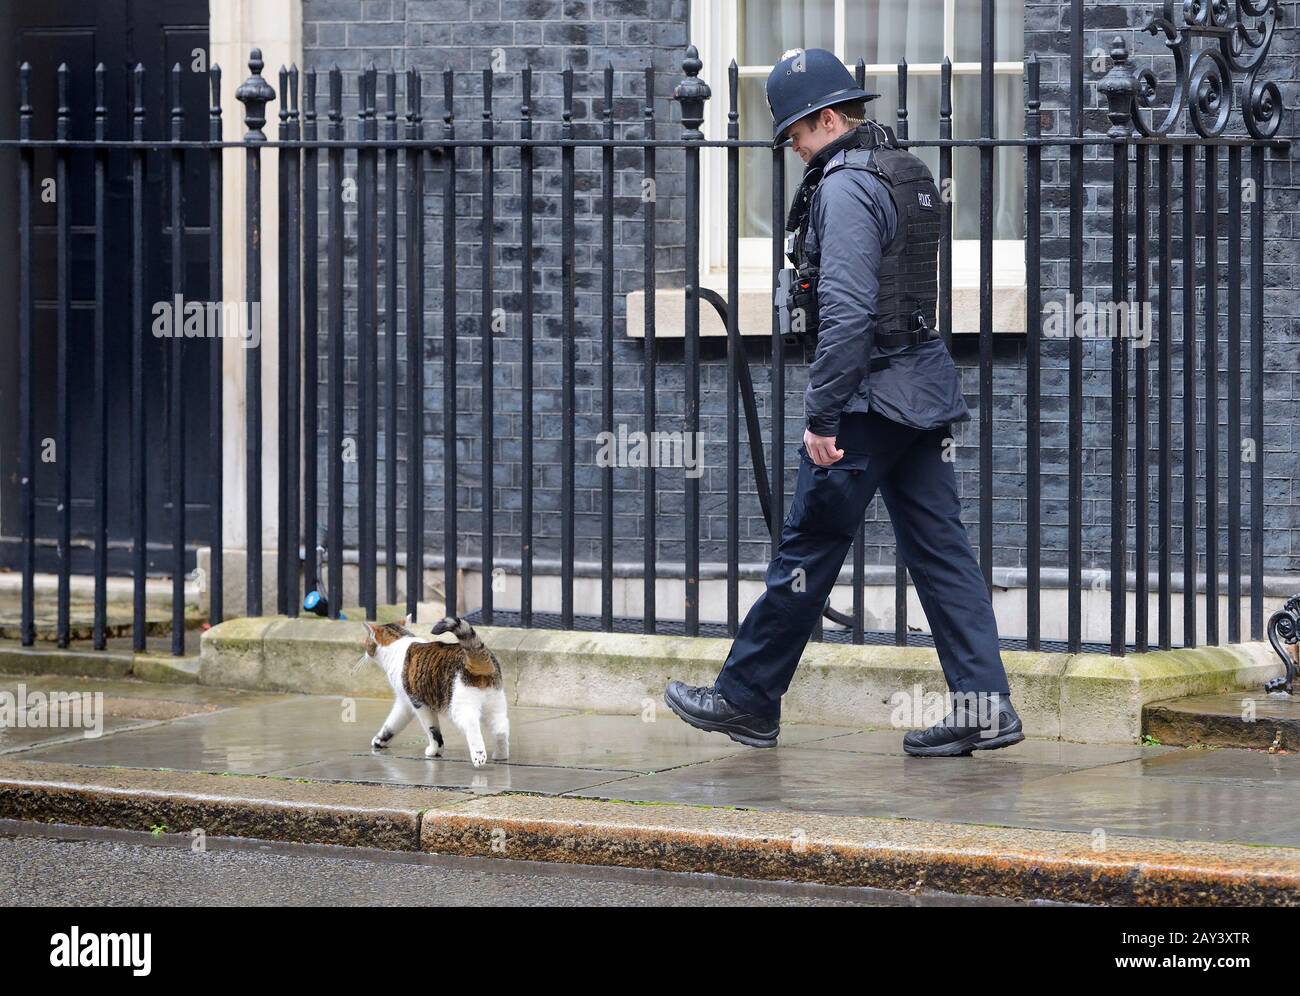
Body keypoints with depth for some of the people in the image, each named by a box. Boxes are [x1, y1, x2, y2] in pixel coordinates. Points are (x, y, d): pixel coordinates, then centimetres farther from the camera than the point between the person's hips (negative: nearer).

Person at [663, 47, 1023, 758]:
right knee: (939, 547, 6)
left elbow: (846, 311, -23)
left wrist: (821, 416, -20)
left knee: (807, 549, 1)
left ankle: (746, 701, 10)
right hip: (925, 385, 9)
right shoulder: (908, 173, 14)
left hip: (871, 395, -9)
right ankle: (983, 705, 1)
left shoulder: (846, 186, -16)